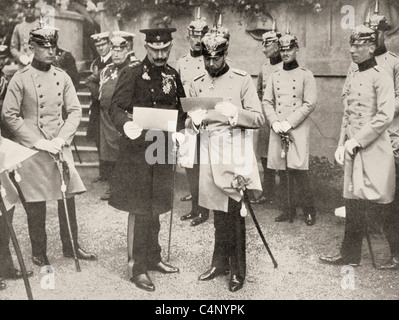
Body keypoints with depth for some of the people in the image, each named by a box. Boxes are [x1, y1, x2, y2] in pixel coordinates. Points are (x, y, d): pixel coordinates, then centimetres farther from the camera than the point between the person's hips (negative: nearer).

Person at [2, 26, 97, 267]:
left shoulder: (62, 77, 7)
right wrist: (38, 142, -14)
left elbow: (75, 111, 4)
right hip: (32, 150, -3)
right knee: (36, 204, 4)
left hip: (61, 147, 4)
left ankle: (71, 246, 23)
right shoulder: (20, 79, -4)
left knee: (68, 197, 7)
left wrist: (61, 139, -10)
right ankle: (39, 253, 19)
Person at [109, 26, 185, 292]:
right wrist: (126, 124, -36)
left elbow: (180, 110, 18)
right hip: (137, 150, -6)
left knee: (156, 208, 16)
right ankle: (137, 268, 10)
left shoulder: (173, 75, 10)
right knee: (139, 210, -1)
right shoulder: (132, 73, -8)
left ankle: (153, 258, 31)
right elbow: (116, 106, -16)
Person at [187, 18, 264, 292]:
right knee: (218, 214, 12)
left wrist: (234, 112, -25)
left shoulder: (243, 80, -3)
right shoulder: (197, 84, 9)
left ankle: (237, 270, 13)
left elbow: (259, 119, -7)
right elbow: (189, 123, 12)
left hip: (235, 159, -4)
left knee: (234, 215, -1)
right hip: (209, 158, 4)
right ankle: (220, 263, 27)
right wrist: (194, 121, -12)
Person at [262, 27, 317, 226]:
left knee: (299, 169, -8)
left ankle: (309, 210, 7)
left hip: (298, 129, -4)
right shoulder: (274, 76, 13)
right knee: (282, 172, 6)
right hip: (277, 130, 4)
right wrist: (274, 122, -8)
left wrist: (289, 123, -13)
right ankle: (287, 210, 17)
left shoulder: (306, 75, 1)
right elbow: (266, 102, 9)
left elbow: (310, 104, -6)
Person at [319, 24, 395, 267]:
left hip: (374, 150, -7)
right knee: (354, 204, 10)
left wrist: (357, 141, -17)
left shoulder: (381, 77, -8)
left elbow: (385, 116, -17)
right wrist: (342, 144, 10)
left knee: (381, 202, -1)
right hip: (353, 151, 7)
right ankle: (350, 255, 19)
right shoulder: (352, 78, 15)